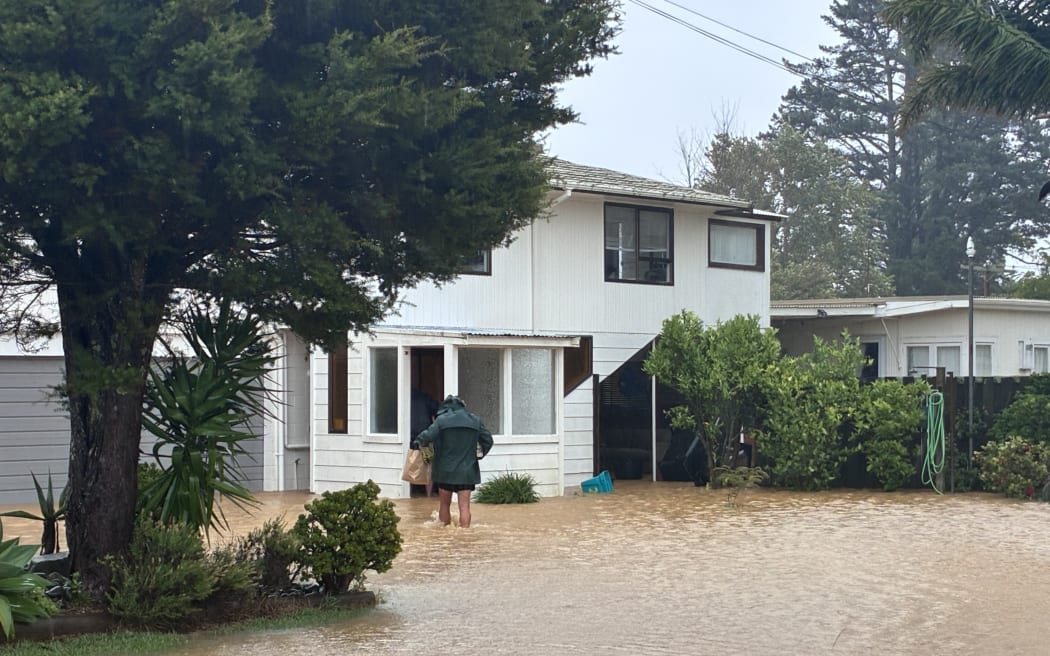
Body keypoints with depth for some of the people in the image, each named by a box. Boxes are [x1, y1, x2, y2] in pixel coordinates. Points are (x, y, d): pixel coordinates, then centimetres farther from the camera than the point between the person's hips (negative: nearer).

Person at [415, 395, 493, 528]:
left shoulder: (442, 420, -6)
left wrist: (419, 442, 3)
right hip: (467, 471, 1)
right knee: (464, 506, -2)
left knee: (444, 504, 14)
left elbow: (426, 437, -18)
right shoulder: (475, 420, 3)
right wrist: (479, 455, 20)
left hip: (445, 471, -1)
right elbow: (488, 440, 6)